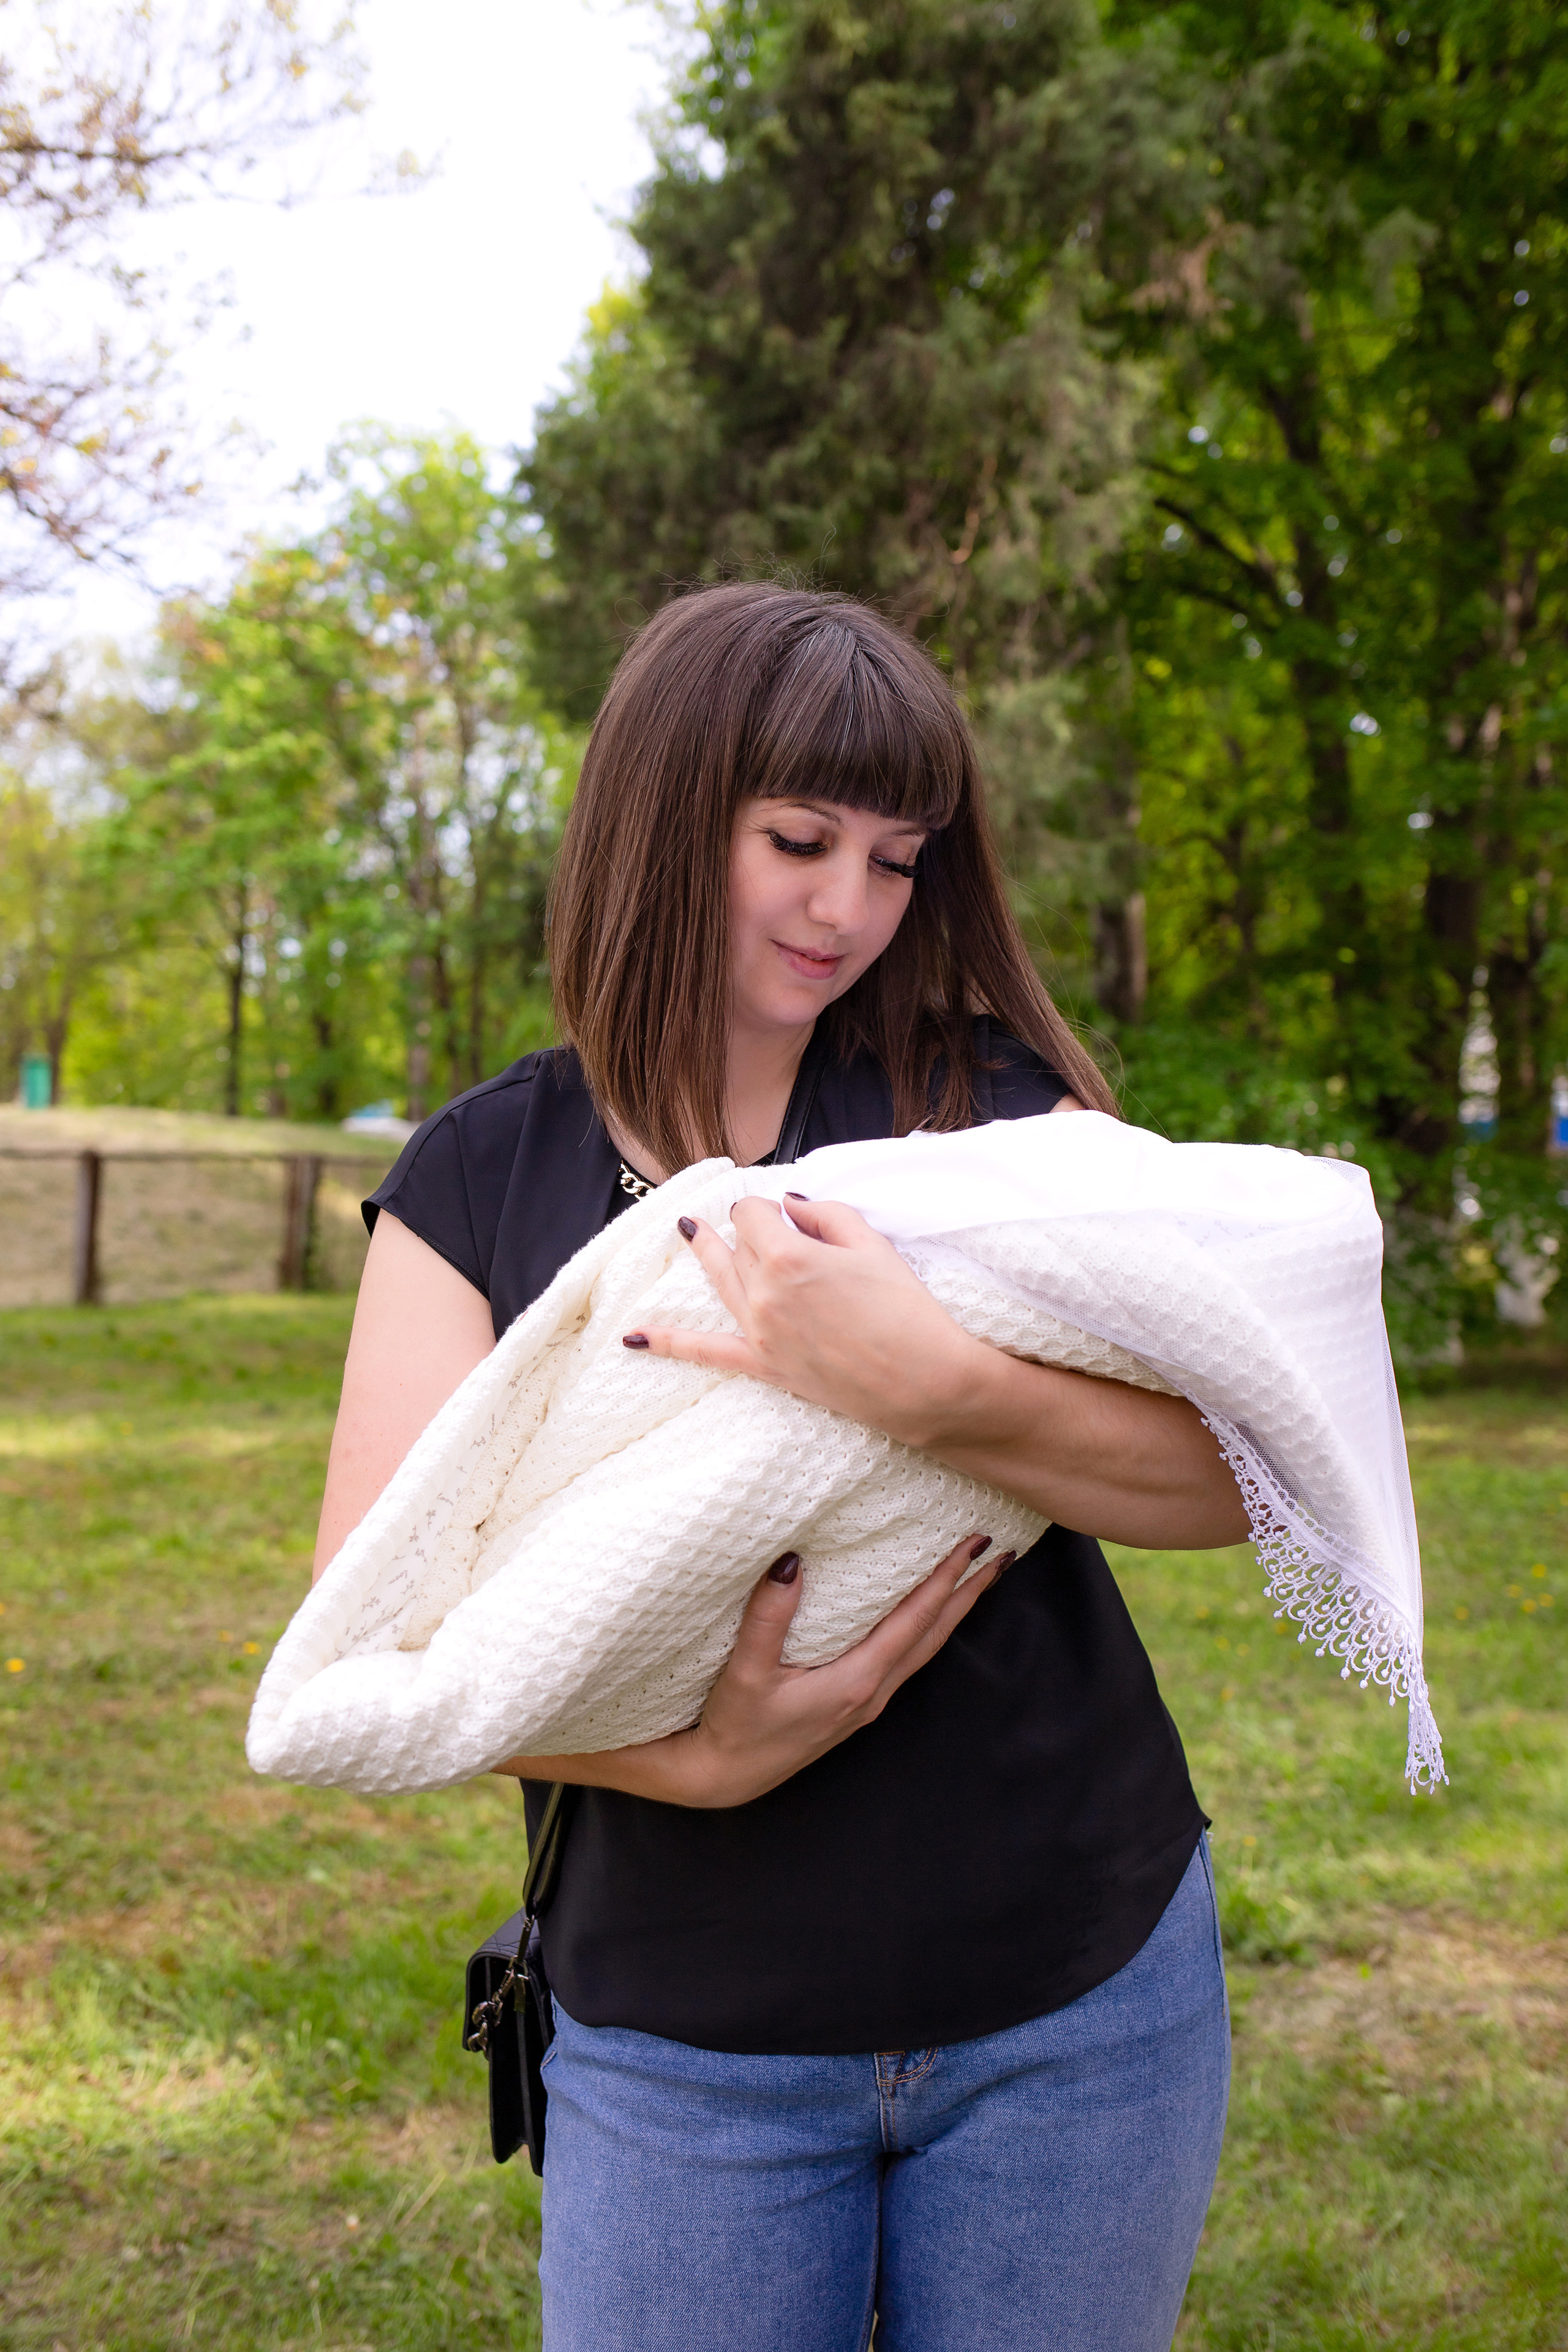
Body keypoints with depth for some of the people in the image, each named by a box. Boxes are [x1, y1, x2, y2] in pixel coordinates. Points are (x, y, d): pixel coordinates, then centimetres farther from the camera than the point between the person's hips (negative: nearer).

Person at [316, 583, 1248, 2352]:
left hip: (1081, 1998, 1)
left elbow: (1238, 1469, -11)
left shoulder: (990, 1102, -3)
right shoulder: (478, 1183, -2)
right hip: (685, 2048, 0)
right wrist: (685, 1755, -23)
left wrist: (927, 1382, -28)